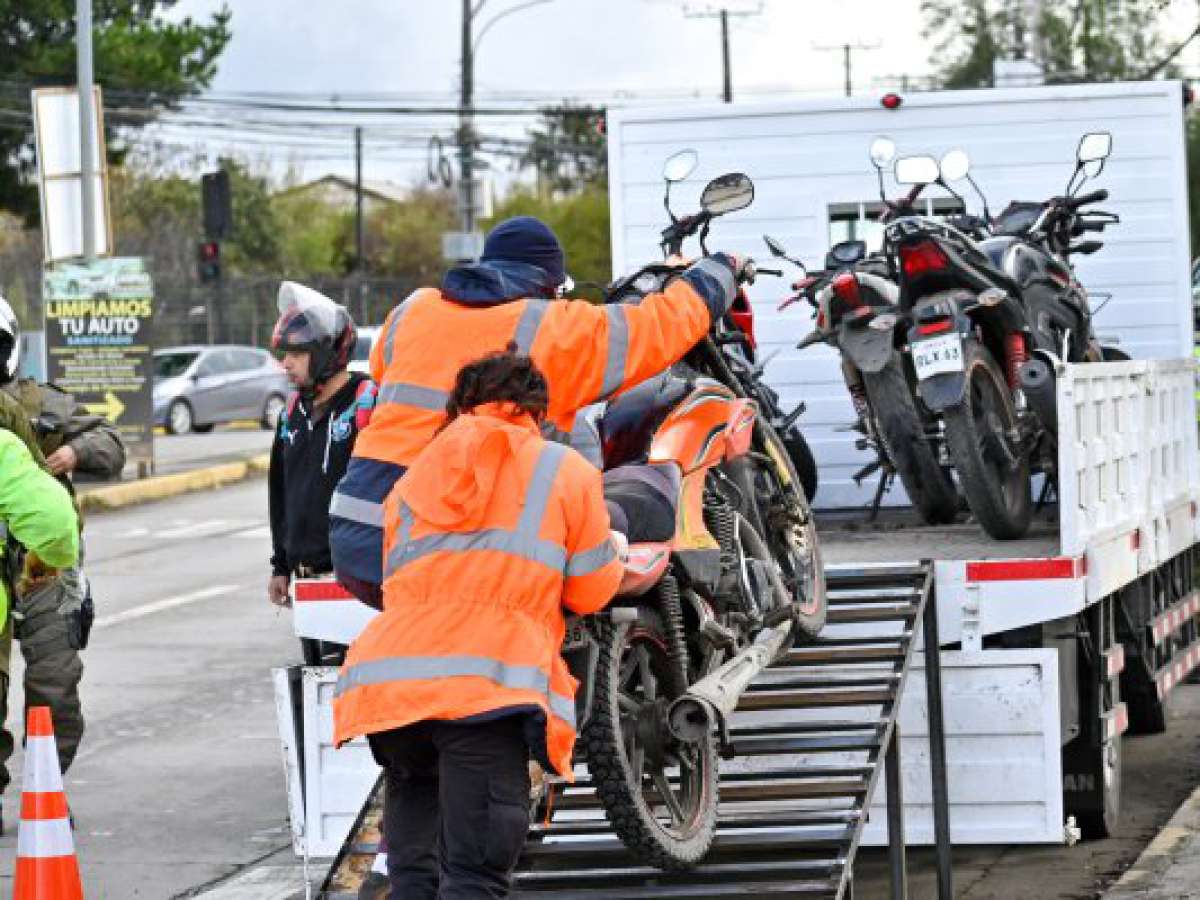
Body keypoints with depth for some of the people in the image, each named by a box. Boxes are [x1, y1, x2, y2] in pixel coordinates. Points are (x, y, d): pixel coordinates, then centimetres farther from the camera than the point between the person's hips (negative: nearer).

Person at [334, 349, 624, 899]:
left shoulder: (411, 482, 25)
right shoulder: (565, 472, 11)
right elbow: (591, 592, 13)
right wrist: (614, 548, 34)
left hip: (389, 678, 5)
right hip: (491, 686, -5)